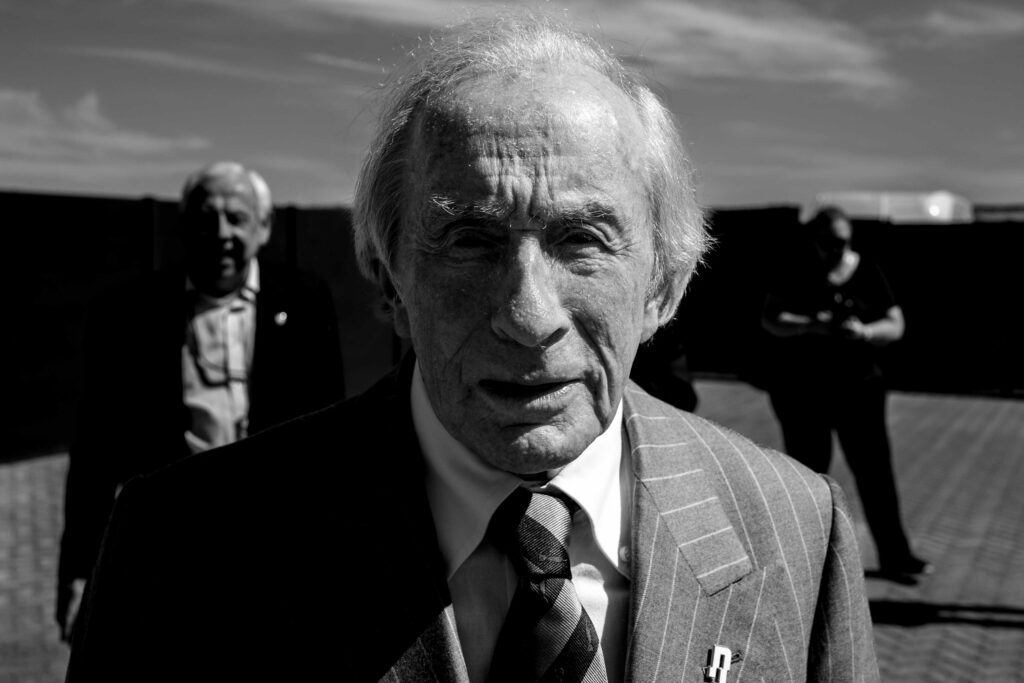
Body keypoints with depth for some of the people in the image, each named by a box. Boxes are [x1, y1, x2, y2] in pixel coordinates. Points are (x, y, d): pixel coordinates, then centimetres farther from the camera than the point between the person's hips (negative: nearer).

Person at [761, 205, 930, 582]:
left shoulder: (868, 272, 1)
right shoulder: (795, 274, -4)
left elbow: (896, 326, -1)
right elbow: (770, 320, -12)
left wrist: (864, 332, -22)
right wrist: (813, 325, -28)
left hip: (859, 386, 2)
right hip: (802, 391, -1)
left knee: (875, 470, 1)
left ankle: (894, 555, 10)